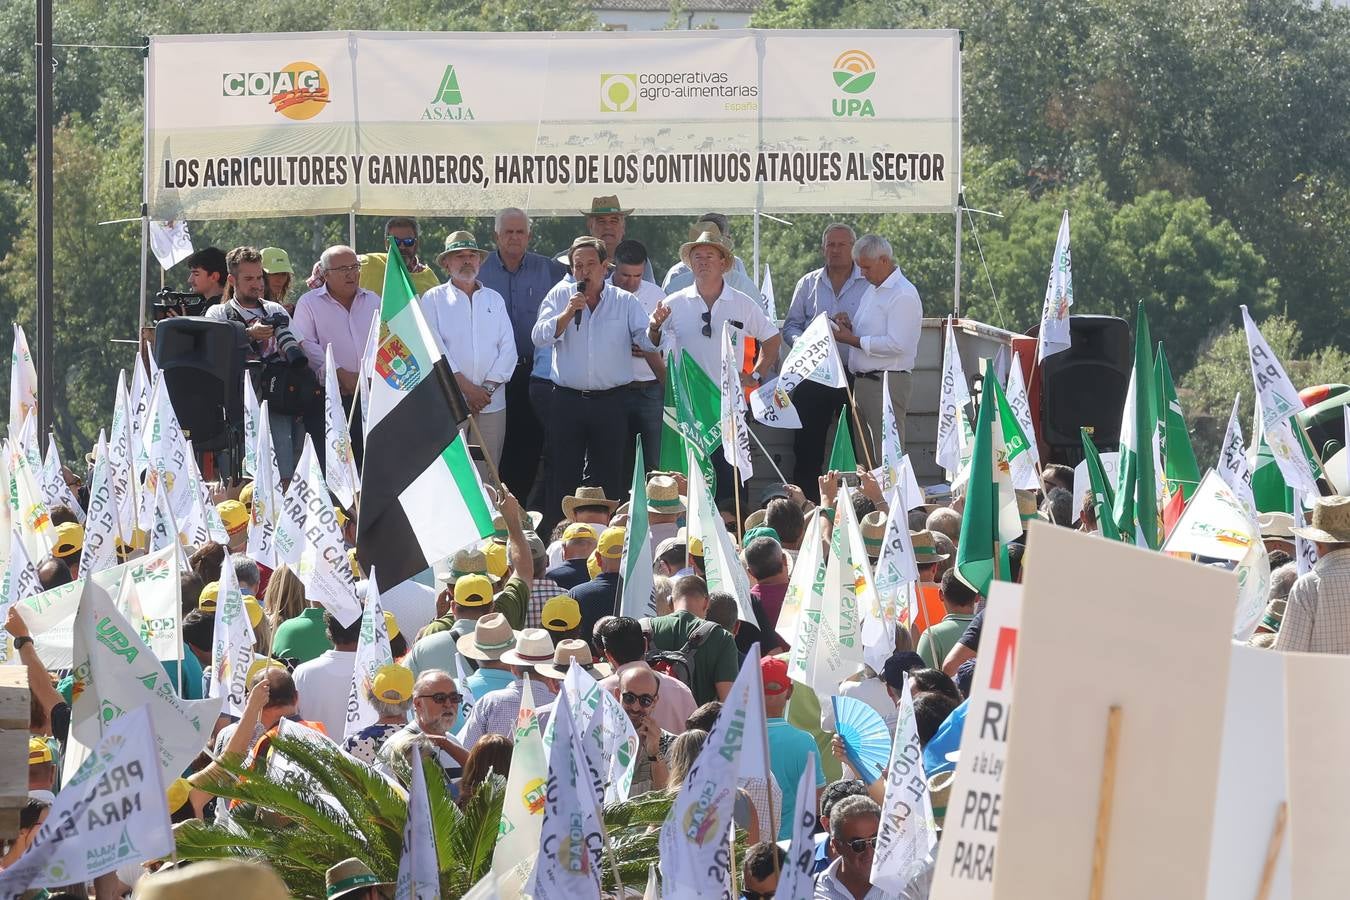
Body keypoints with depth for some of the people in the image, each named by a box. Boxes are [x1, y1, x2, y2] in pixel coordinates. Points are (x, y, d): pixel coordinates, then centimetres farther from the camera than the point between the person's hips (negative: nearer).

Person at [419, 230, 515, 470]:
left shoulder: (494, 300, 17)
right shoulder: (434, 299, 6)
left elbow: (508, 348, 10)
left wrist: (488, 387, -4)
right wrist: (467, 388, -10)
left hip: (492, 403, 3)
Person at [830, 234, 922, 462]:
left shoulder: (903, 295, -11)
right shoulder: (872, 290, 19)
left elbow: (896, 344, -21)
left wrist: (852, 339, -15)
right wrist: (849, 326, 7)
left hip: (887, 382, -10)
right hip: (863, 382, 10)